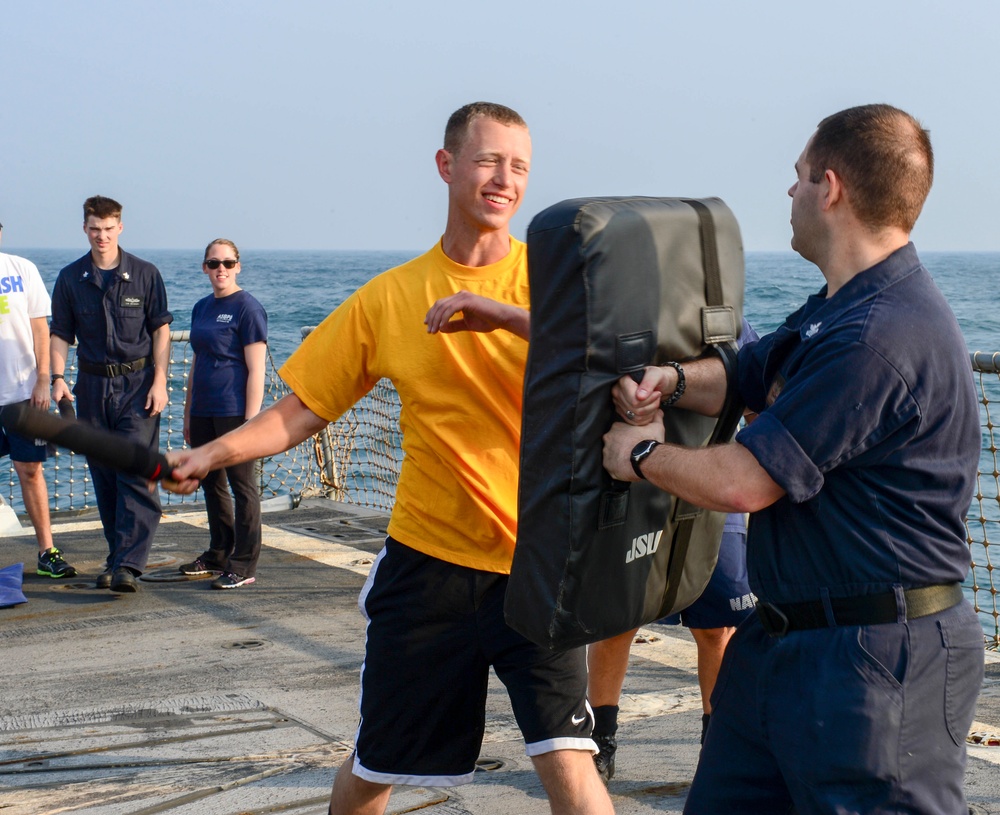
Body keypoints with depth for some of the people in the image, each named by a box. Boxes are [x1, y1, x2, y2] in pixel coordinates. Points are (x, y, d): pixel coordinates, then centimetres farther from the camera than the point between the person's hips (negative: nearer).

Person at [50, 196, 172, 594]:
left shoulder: (145, 274, 1)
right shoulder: (70, 278, 6)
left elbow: (161, 330, 3)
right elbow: (60, 333, 9)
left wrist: (159, 381, -6)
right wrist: (58, 378, -6)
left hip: (137, 384, -3)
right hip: (92, 385, 3)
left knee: (136, 474, -12)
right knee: (104, 478, 7)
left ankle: (128, 565, -16)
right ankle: (117, 557, 18)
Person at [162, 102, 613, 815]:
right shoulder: (390, 296, 3)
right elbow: (305, 409, 6)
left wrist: (509, 314, -31)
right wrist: (212, 453, -7)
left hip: (537, 565, -2)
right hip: (429, 560, 2)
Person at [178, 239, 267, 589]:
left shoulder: (247, 308, -8)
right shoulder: (202, 308, 14)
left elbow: (256, 370, -12)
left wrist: (251, 419, -17)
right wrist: (188, 412, 18)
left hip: (234, 412, -8)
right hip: (204, 412, 8)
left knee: (241, 485, -3)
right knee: (210, 484, 15)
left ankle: (244, 564, 1)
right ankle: (219, 554, 28)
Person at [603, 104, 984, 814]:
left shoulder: (881, 338, -24)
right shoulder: (836, 312, 11)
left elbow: (740, 483, -23)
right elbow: (743, 378, 24)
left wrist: (641, 454, -4)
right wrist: (668, 378, 1)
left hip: (877, 661, -10)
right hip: (783, 640, 10)